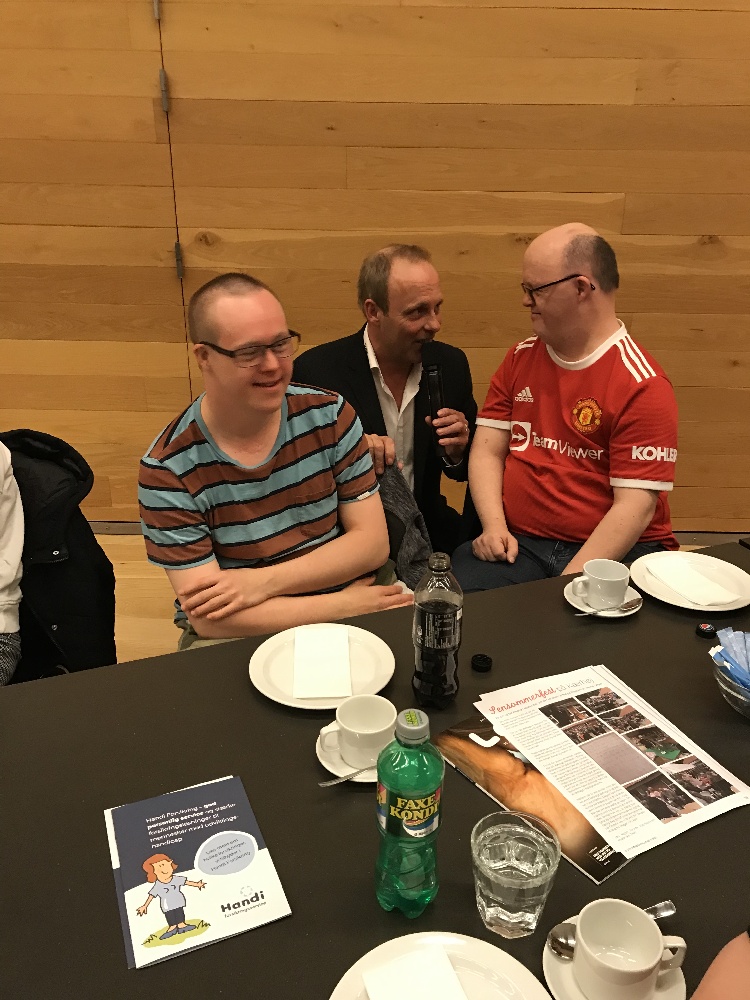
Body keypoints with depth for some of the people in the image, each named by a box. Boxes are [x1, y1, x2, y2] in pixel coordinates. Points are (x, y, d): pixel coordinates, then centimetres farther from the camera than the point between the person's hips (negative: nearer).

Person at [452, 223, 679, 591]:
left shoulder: (643, 385, -7)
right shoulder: (520, 358, 11)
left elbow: (635, 506, -13)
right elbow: (487, 451, 9)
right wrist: (494, 527, -8)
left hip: (612, 552, -3)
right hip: (518, 543, 4)